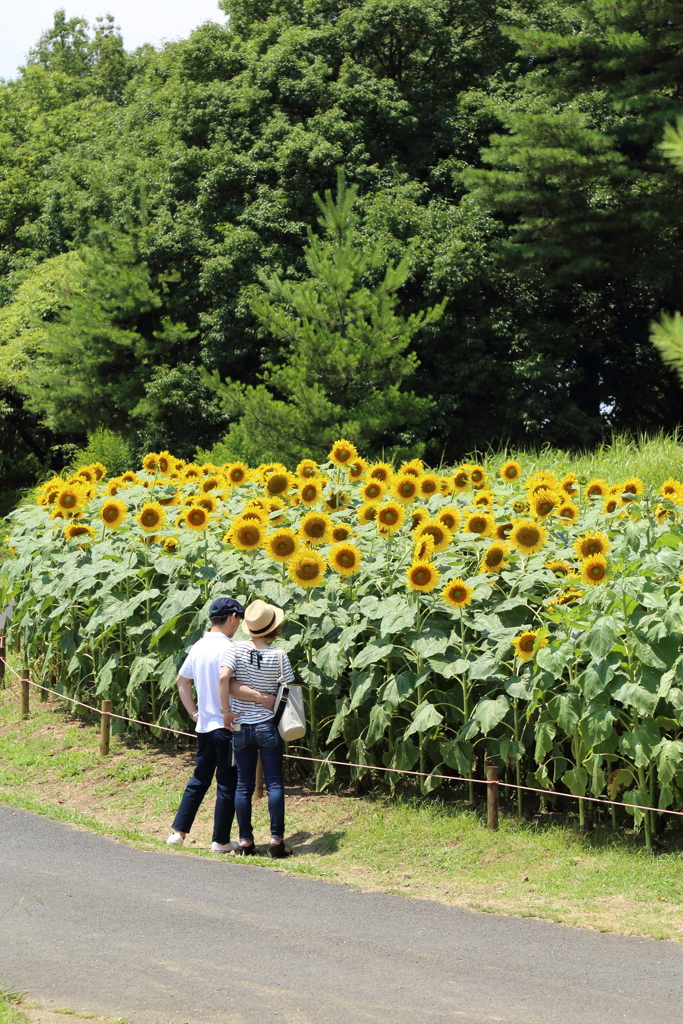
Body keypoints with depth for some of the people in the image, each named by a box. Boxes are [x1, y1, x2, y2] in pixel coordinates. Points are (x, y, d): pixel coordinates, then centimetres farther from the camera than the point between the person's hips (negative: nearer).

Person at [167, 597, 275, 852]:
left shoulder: (198, 647, 8)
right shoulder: (226, 648, -17)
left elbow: (182, 681, 16)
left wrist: (193, 711, 16)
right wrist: (260, 697, -28)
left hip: (204, 724, 8)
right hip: (226, 725, -8)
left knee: (200, 779, 17)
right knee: (227, 783, 2)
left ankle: (178, 832, 15)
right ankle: (221, 841, 8)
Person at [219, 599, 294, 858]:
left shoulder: (235, 650, -7)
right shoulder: (279, 656, -7)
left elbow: (224, 678, -20)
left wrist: (226, 710, -11)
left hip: (241, 727, 1)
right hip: (268, 727, -1)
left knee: (243, 785, 9)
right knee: (274, 783, 4)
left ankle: (246, 840, 11)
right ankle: (277, 839, 1)